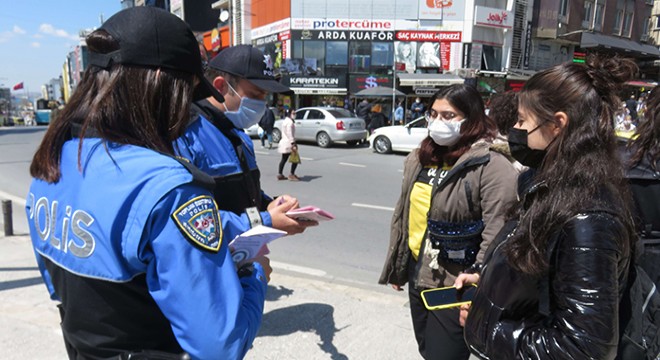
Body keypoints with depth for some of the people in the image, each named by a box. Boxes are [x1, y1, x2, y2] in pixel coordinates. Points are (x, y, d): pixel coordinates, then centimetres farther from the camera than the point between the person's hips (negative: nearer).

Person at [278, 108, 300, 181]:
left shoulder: (286, 120, 18)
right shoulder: (290, 122, -15)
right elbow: (290, 134, -22)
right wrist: (293, 144, -26)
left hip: (284, 142, 11)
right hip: (288, 143, -11)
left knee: (284, 159, 15)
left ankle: (280, 174, 18)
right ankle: (292, 175, -6)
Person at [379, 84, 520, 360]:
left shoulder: (492, 166, -19)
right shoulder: (419, 158, 4)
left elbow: (495, 238, -21)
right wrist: (395, 266, 14)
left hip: (455, 288, -7)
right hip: (417, 277, 7)